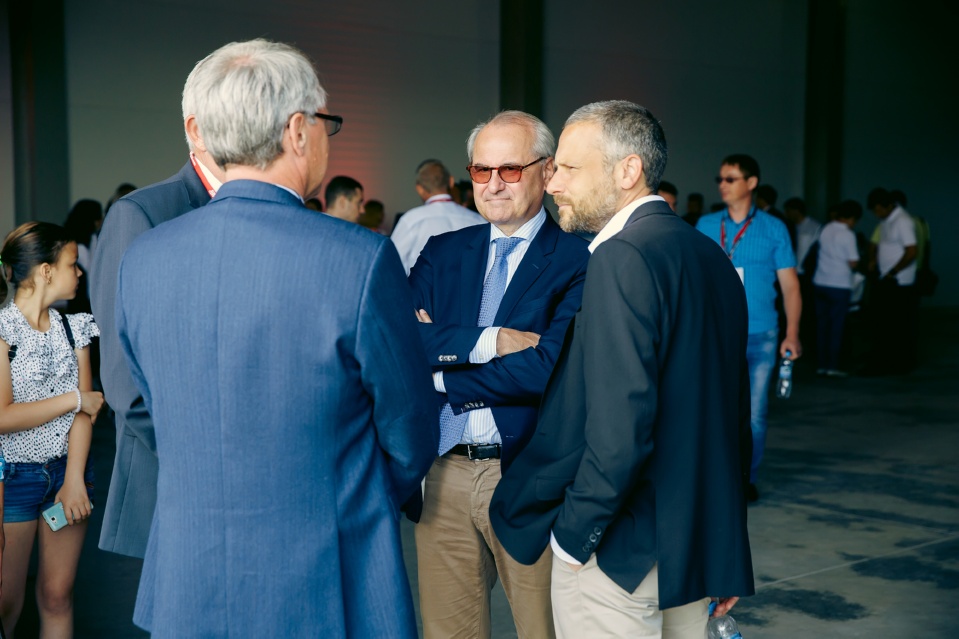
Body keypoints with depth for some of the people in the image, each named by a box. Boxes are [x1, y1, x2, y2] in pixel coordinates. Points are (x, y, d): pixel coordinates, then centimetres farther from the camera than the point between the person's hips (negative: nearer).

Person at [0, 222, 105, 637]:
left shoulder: (74, 327, 5)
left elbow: (84, 408, -1)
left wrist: (75, 478, -10)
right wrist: (76, 399, -11)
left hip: (67, 470, 4)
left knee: (57, 595, 7)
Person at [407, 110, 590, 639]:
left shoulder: (578, 259, -6)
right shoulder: (442, 252, 10)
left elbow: (547, 368, -19)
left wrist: (439, 357, -11)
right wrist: (489, 341, -18)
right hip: (443, 477, 4)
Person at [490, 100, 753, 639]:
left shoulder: (624, 256, -18)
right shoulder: (712, 256, 9)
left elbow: (620, 426, -26)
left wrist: (573, 536, -14)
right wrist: (723, 550, 20)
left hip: (624, 553, -8)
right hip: (702, 547, 9)